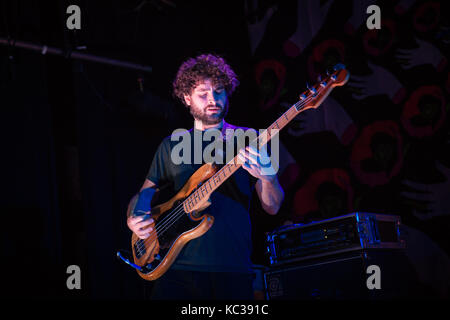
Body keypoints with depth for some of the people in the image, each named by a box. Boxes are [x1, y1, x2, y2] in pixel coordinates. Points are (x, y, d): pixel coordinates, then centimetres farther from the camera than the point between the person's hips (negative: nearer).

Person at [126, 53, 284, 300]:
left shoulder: (247, 139, 7)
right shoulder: (171, 145, 13)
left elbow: (272, 207, 1)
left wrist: (267, 176, -20)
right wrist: (132, 220, -2)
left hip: (232, 272, -1)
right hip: (178, 266, 1)